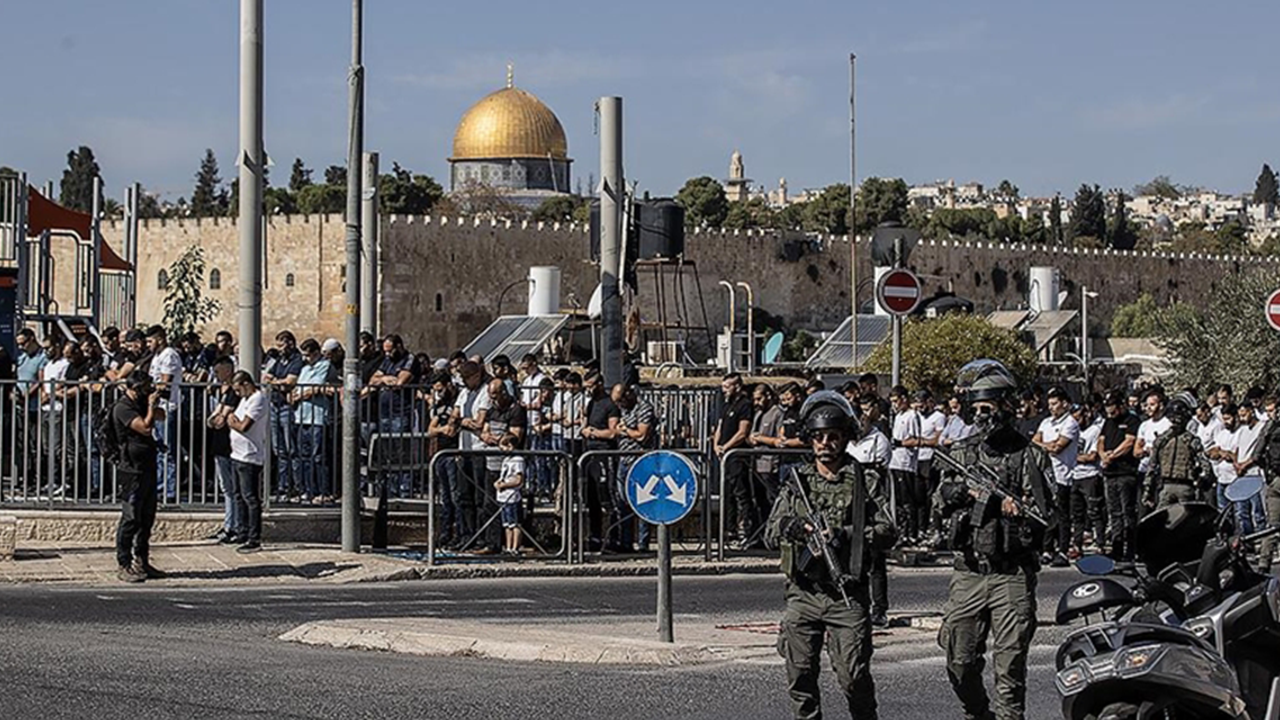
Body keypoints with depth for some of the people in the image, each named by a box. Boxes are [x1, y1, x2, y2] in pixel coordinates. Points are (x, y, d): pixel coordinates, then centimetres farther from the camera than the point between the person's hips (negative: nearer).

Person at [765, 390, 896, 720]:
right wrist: (789, 526, -15)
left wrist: (847, 535, -19)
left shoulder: (866, 481, 4)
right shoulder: (797, 481, 12)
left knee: (854, 675, -7)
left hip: (847, 596, -3)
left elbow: (887, 532, -4)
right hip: (803, 593, 3)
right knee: (800, 675, 3)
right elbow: (770, 533, 8)